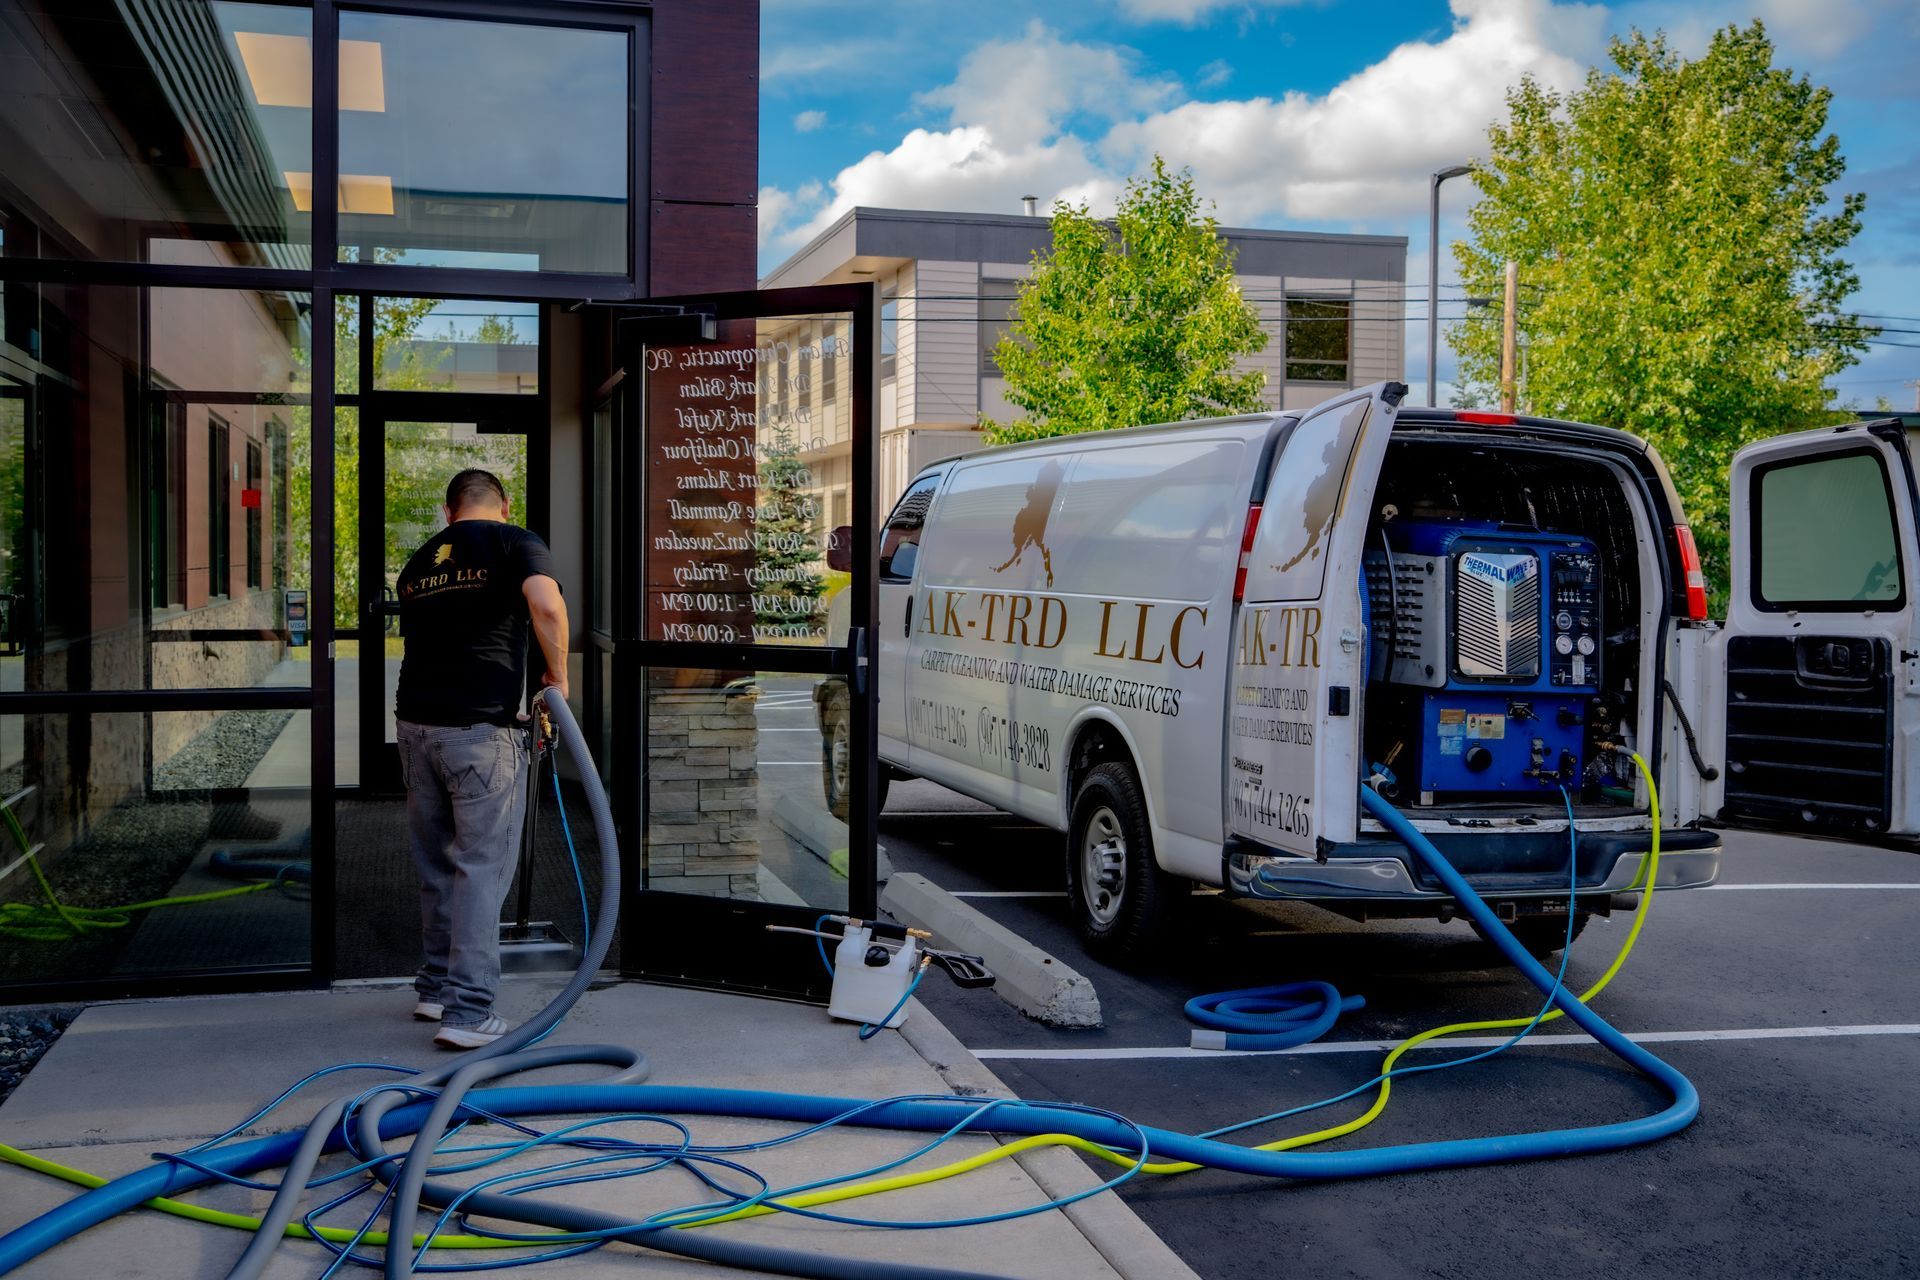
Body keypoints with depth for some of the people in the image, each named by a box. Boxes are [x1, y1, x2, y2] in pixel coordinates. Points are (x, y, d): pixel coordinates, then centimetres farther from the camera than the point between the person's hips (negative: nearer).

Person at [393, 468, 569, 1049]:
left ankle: (436, 987, 28)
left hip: (416, 722, 6)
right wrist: (558, 676, -6)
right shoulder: (515, 543, -1)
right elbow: (546, 606, -20)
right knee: (483, 868, -1)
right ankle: (468, 1011, -3)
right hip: (481, 727, -6)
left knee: (436, 864, 18)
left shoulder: (419, 561, 17)